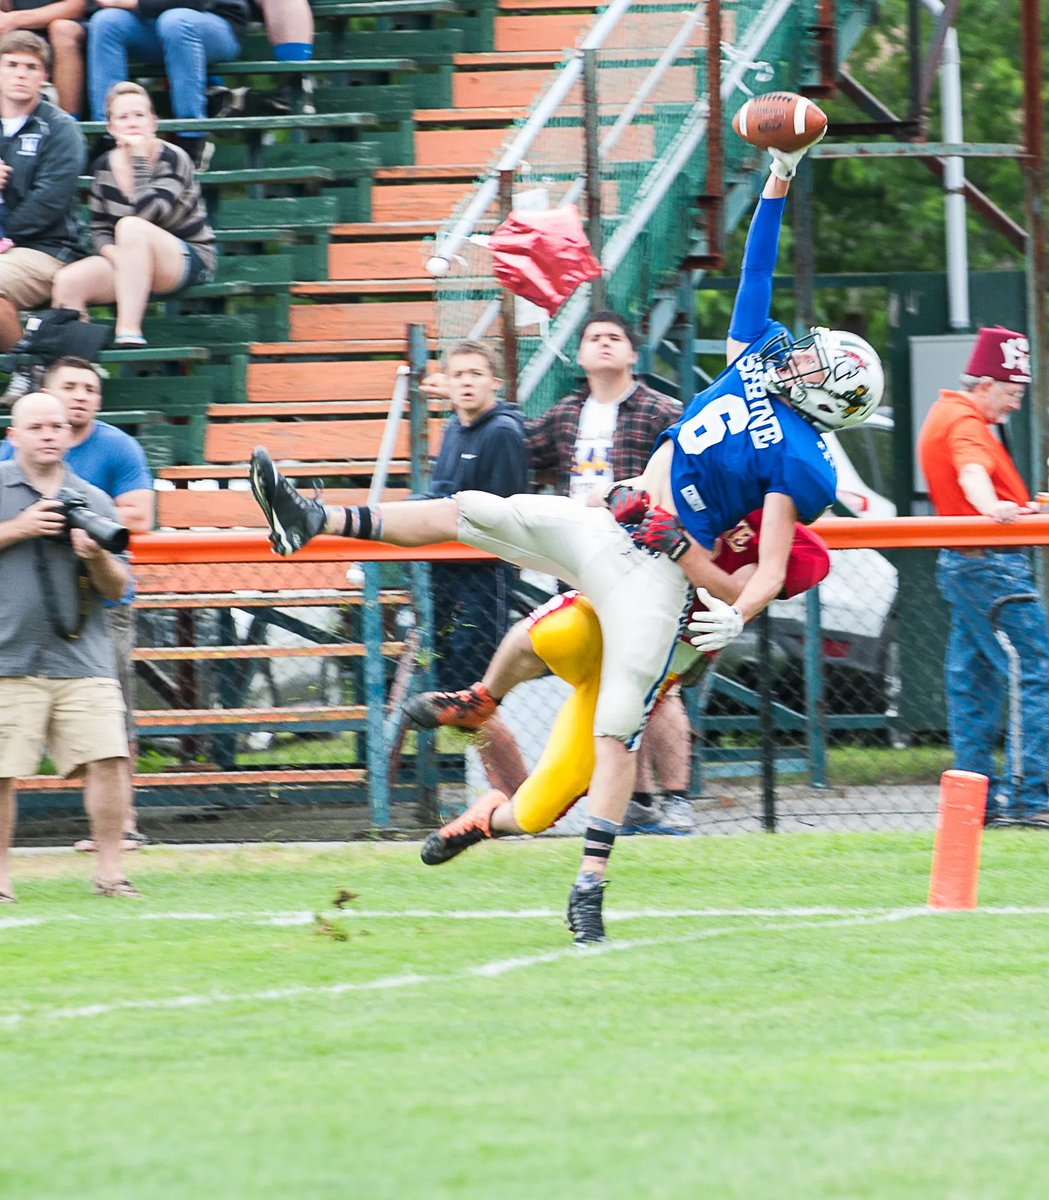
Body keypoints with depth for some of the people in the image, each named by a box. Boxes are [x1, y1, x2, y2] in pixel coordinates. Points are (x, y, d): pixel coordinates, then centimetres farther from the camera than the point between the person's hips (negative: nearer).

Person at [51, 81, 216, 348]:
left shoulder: (173, 160, -11)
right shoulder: (105, 167, 5)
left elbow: (147, 212, -27)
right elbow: (99, 228, 11)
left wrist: (140, 160, -21)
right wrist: (111, 250, -11)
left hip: (189, 261, -5)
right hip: (125, 262, 5)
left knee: (131, 226, -36)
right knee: (67, 282, -21)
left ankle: (129, 332, -41)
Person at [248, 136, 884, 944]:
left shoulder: (801, 466, -10)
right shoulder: (755, 362, 9)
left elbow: (772, 569, -13)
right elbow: (757, 271, 14)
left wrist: (737, 614, -30)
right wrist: (779, 182, 12)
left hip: (654, 571, -7)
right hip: (601, 526, 7)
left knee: (618, 728, -12)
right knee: (466, 512, -2)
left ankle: (591, 885, -11)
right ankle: (313, 522, -2)